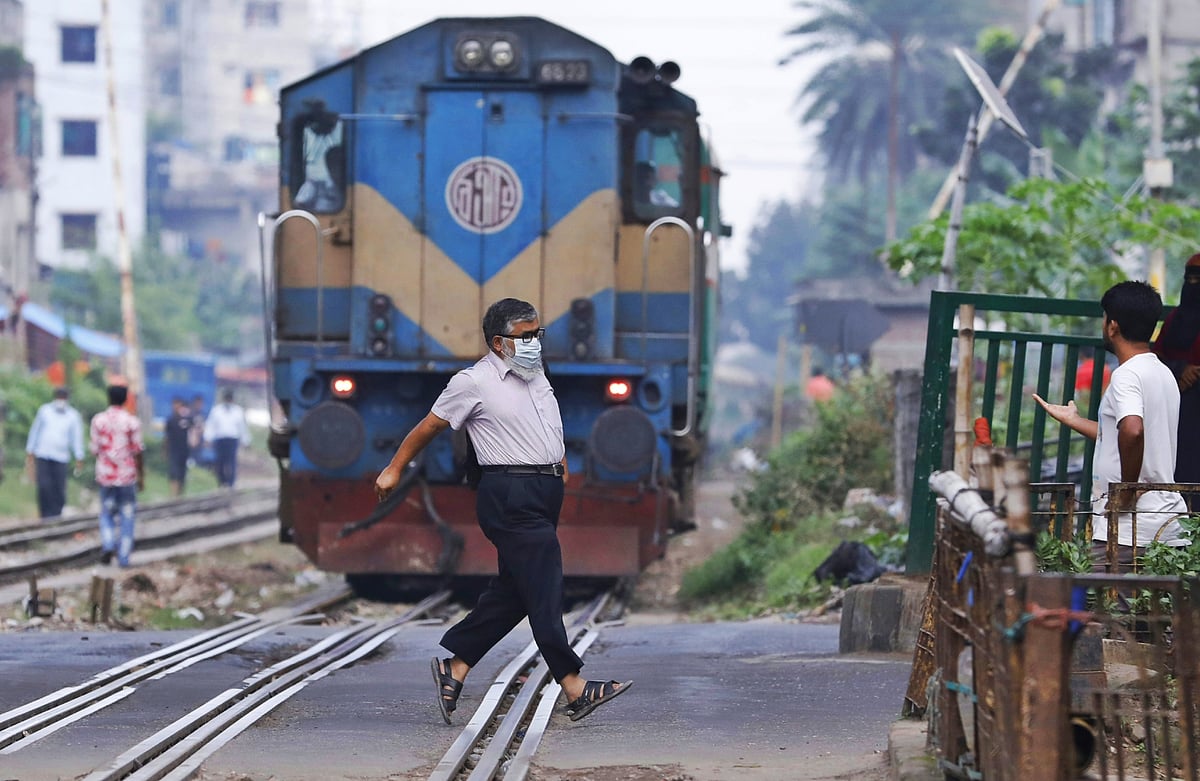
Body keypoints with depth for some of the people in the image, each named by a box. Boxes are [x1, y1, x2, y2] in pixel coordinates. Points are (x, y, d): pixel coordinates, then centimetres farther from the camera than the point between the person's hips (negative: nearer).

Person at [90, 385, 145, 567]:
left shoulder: (98, 420, -1)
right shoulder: (132, 422, -6)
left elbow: (95, 449, 2)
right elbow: (137, 451, -5)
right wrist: (141, 475, 4)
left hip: (105, 474, 1)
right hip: (127, 475, -1)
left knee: (106, 513, 15)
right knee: (127, 516, 6)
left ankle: (108, 545, -8)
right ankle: (124, 557, 4)